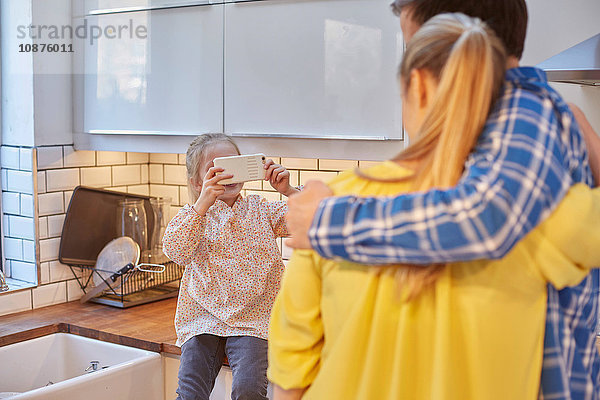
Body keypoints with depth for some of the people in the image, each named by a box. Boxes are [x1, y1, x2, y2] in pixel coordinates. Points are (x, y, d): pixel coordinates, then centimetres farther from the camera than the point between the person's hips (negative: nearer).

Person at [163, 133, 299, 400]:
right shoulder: (195, 215, 6)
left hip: (251, 319, 0)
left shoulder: (261, 210, 9)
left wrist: (288, 191, -15)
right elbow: (175, 251, -14)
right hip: (203, 319, 1)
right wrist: (203, 204, -22)